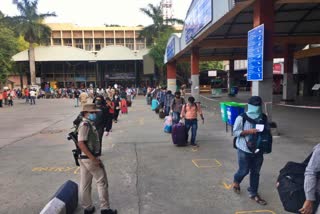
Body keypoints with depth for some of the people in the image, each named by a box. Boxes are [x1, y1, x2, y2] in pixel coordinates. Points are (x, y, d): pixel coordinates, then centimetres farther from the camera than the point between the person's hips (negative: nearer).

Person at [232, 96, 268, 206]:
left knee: (256, 172, 10)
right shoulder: (242, 118, -14)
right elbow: (235, 132, -13)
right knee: (244, 170, 6)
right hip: (244, 149, -4)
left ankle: (253, 193, 25)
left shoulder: (263, 118, 1)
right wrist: (249, 131, -24)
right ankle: (236, 181, 39)